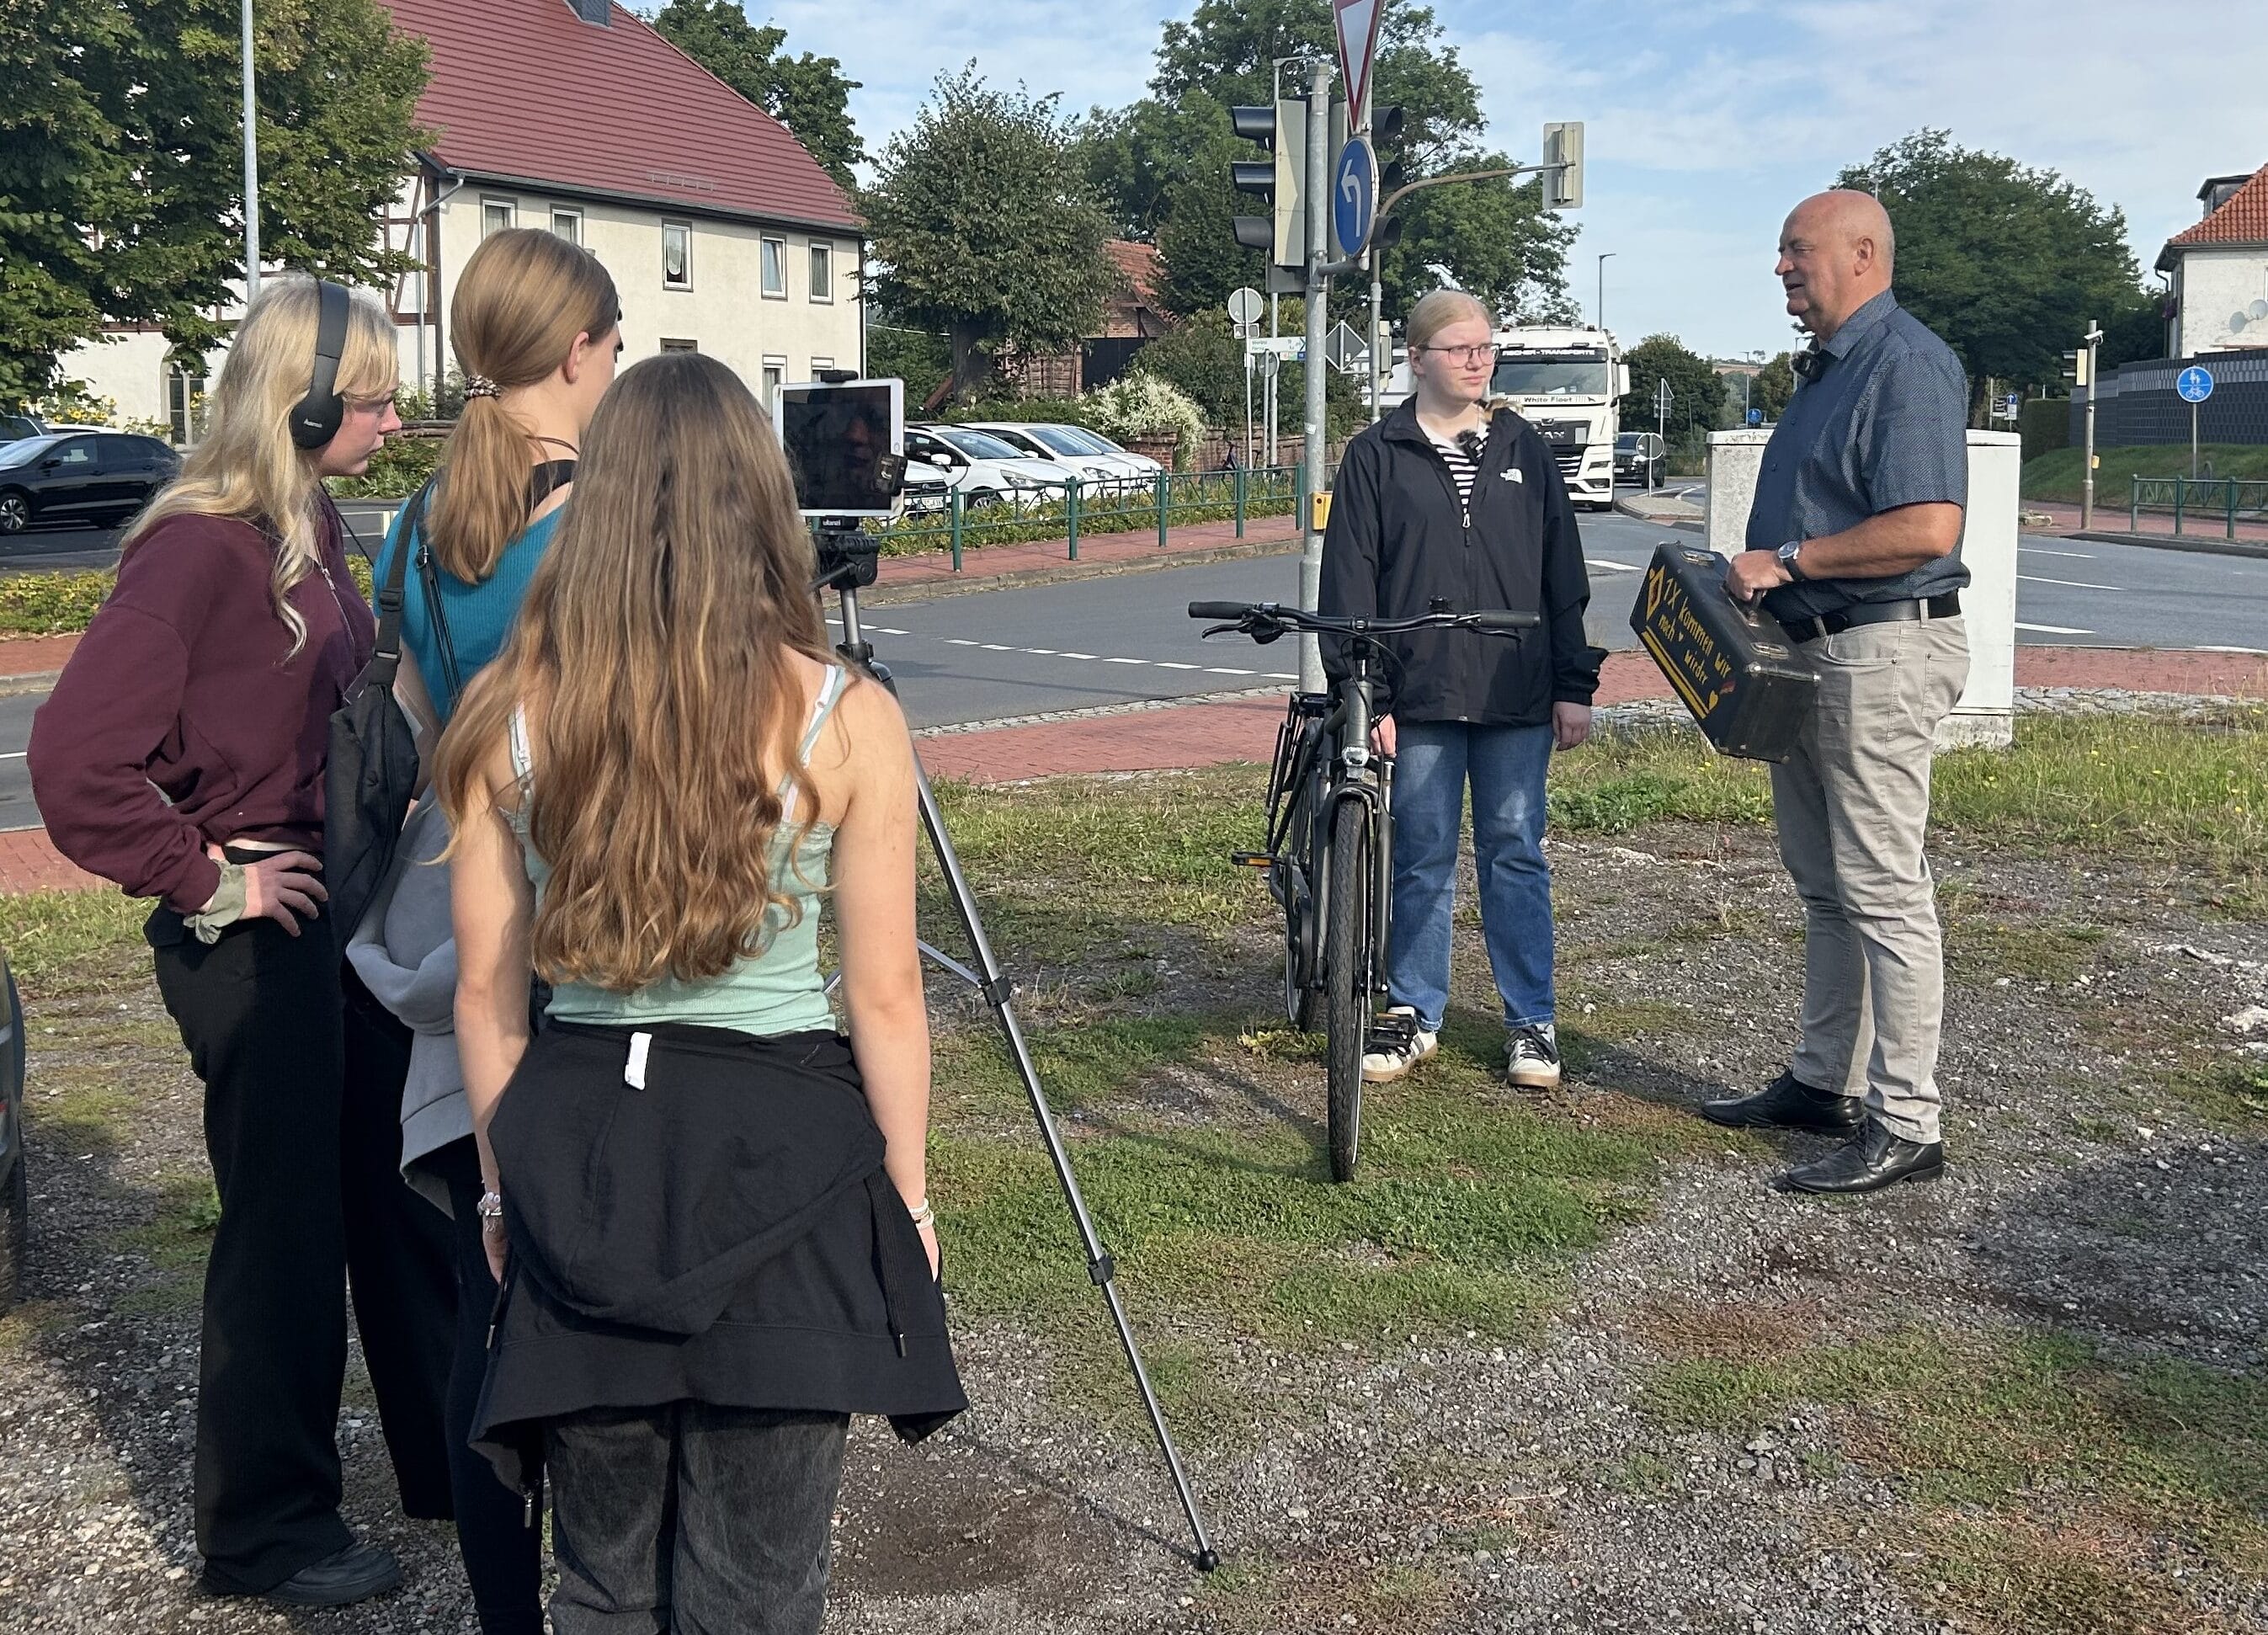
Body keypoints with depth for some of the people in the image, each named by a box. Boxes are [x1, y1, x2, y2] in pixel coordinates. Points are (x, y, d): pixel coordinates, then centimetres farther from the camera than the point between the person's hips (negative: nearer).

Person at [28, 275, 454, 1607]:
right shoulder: (198, 547, -18)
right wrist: (203, 877, -17)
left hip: (349, 908, 8)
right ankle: (266, 1532, 22)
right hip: (255, 932, -8)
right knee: (286, 1223, 4)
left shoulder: (311, 527, 8)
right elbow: (76, 761, -24)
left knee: (406, 1193, 17)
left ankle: (456, 1458, 33)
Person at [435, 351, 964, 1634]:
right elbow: (885, 995, -6)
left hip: (574, 1154, 3)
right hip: (779, 1158, -2)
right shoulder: (842, 719, -10)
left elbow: (487, 992, 3)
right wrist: (908, 1194, 6)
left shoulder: (508, 716, -3)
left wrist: (507, 1185, 16)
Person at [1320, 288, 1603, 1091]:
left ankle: (1531, 1021, 15)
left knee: (1515, 854, 5)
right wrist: (1364, 699, -7)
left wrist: (1575, 685, 5)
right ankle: (1414, 1016, 18)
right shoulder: (1375, 457, 3)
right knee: (1423, 859, 6)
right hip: (1421, 697, -1)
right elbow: (1350, 589, 0)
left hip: (1517, 695, 1)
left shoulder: (1524, 451, 10)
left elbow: (1563, 579, 11)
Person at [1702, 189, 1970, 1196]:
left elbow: (1926, 528, -25)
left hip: (1880, 651, -10)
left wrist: (1788, 562, -19)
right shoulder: (1825, 367, 18)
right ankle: (1824, 1082, 27)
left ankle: (1906, 1126, -2)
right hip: (1807, 656, 10)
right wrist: (1758, 576, 10)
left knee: (1883, 888, -7)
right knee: (1824, 884, 16)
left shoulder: (1907, 365, -15)